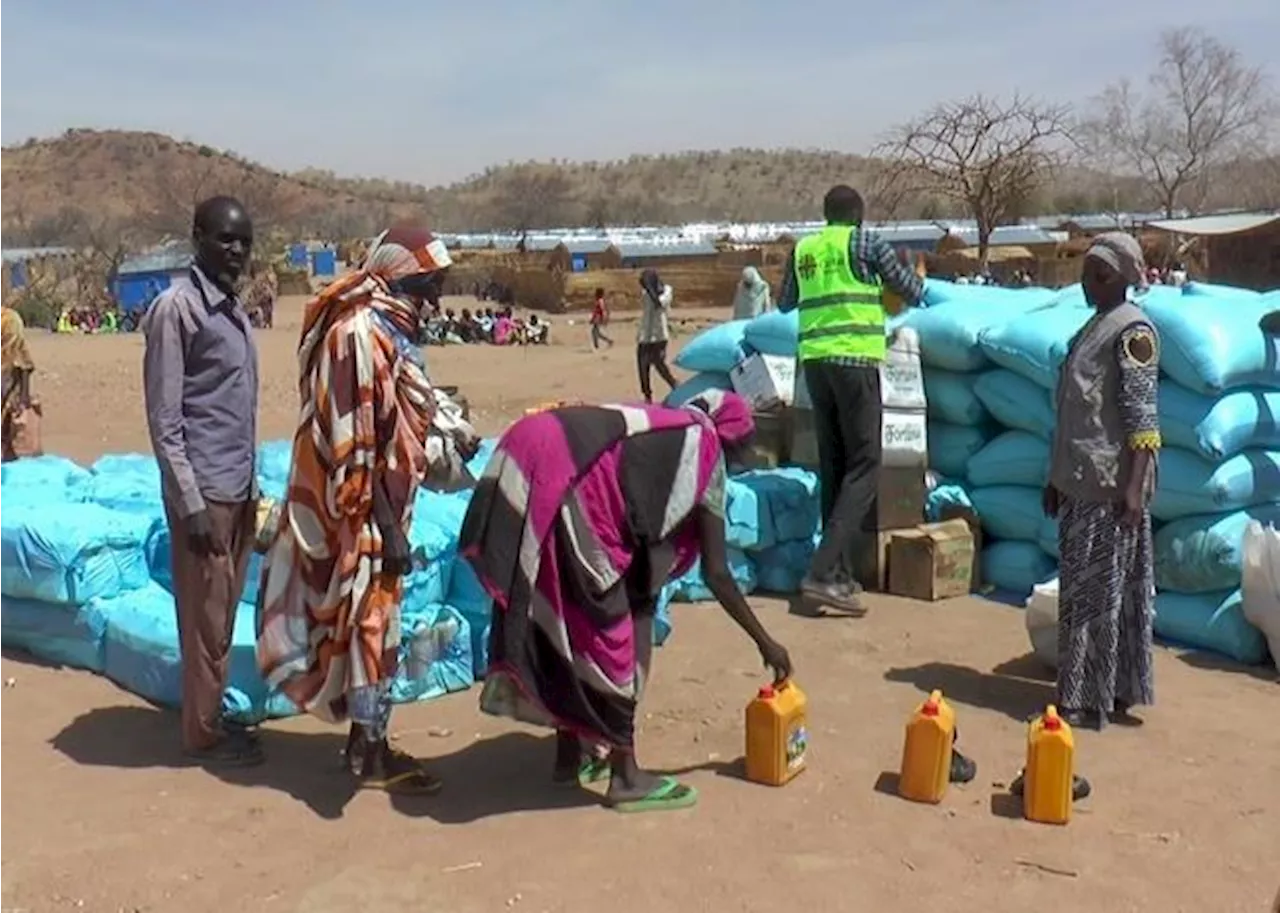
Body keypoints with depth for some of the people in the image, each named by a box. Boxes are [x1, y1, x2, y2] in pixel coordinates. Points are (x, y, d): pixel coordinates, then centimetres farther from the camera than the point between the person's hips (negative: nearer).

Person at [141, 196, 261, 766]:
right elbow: (164, 418, -15)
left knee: (225, 612, 15)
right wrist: (190, 503, -18)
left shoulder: (234, 309, 14)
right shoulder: (177, 307, -12)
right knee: (206, 617, 1)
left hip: (238, 489, 8)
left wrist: (252, 487, 16)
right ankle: (202, 734, 13)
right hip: (205, 491, -8)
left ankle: (212, 719, 26)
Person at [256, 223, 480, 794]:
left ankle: (367, 739, 28)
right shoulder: (359, 335, -19)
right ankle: (370, 754, 9)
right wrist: (386, 525, -21)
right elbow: (353, 442, -22)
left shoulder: (386, 332, 12)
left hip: (379, 504, 10)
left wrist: (458, 438, 4)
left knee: (374, 617, 16)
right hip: (359, 511, -10)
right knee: (369, 619, -2)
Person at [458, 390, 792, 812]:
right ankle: (626, 776, 14)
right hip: (564, 483, -8)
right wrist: (765, 643, 20)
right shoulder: (703, 449, 11)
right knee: (607, 626, 4)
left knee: (562, 619, 21)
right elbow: (716, 573, 11)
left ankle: (570, 752, 34)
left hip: (525, 467, 8)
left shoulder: (656, 432, 31)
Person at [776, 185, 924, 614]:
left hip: (815, 360, 6)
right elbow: (913, 293, 8)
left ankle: (840, 573, 13)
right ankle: (824, 572, -17)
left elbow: (784, 304, 28)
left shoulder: (802, 250, 14)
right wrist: (916, 273, 30)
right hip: (855, 359, -6)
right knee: (863, 465, -5)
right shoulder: (865, 242, 1)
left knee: (833, 465, 11)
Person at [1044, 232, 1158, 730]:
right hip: (1081, 483, 9)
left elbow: (1141, 416, -15)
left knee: (1101, 590, -2)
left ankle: (1093, 699, 6)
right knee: (1078, 589, 12)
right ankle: (1098, 692, 22)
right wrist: (1057, 478, 20)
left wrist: (1135, 486, -21)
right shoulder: (1092, 327, 17)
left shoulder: (1133, 330, -9)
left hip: (1111, 486, -9)